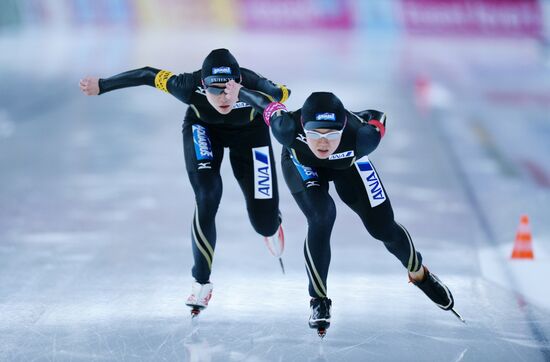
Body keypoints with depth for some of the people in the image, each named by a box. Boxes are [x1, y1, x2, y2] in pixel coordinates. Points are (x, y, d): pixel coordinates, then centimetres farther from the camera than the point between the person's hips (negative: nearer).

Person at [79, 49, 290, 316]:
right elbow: (148, 75, -24)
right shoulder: (191, 87, -38)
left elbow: (281, 94, -17)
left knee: (264, 221, -1)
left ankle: (271, 226, 41)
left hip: (249, 131, 1)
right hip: (203, 128, 0)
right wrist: (101, 86, -14)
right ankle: (201, 283, -7)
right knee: (207, 198, -23)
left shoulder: (256, 88, -40)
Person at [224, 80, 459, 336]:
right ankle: (319, 301, -5)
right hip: (302, 164, -1)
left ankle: (419, 274, 37)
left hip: (348, 164, 1)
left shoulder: (359, 136, -42)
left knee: (382, 226, 5)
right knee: (321, 219, -24)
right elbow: (268, 106, -24)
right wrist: (238, 91, -9)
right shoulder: (289, 130, -44)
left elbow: (377, 117, -20)